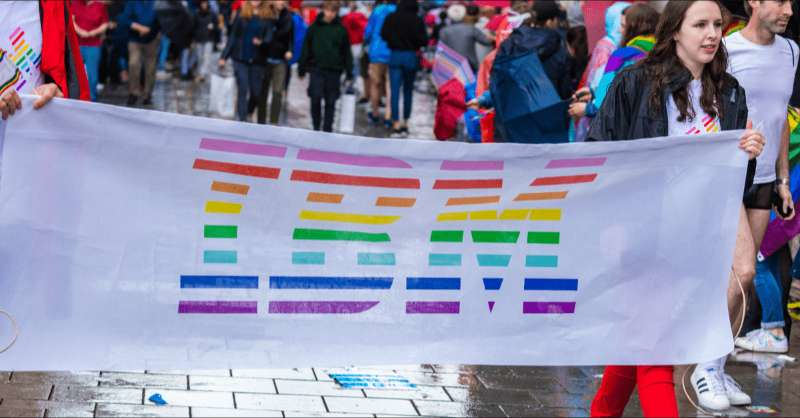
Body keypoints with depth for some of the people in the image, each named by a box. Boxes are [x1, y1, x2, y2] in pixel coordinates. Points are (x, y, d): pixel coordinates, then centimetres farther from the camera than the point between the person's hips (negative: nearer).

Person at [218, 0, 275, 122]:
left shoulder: (267, 16, 3)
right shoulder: (242, 15, 5)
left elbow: (269, 37, -2)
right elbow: (233, 36, 6)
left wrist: (261, 42, -25)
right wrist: (224, 56, 3)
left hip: (258, 60, 0)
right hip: (240, 58, 0)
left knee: (256, 92, 3)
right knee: (243, 90, -6)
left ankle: (247, 113, 30)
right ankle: (242, 119, -3)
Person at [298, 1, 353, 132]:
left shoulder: (341, 29, 4)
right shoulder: (315, 27, 4)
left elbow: (347, 52, 8)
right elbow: (306, 49, 7)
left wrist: (349, 72, 6)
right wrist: (301, 69, 5)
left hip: (334, 71, 0)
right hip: (316, 69, 0)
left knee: (331, 102, 4)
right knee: (315, 99, -7)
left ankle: (327, 129, 13)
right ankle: (316, 127, 9)